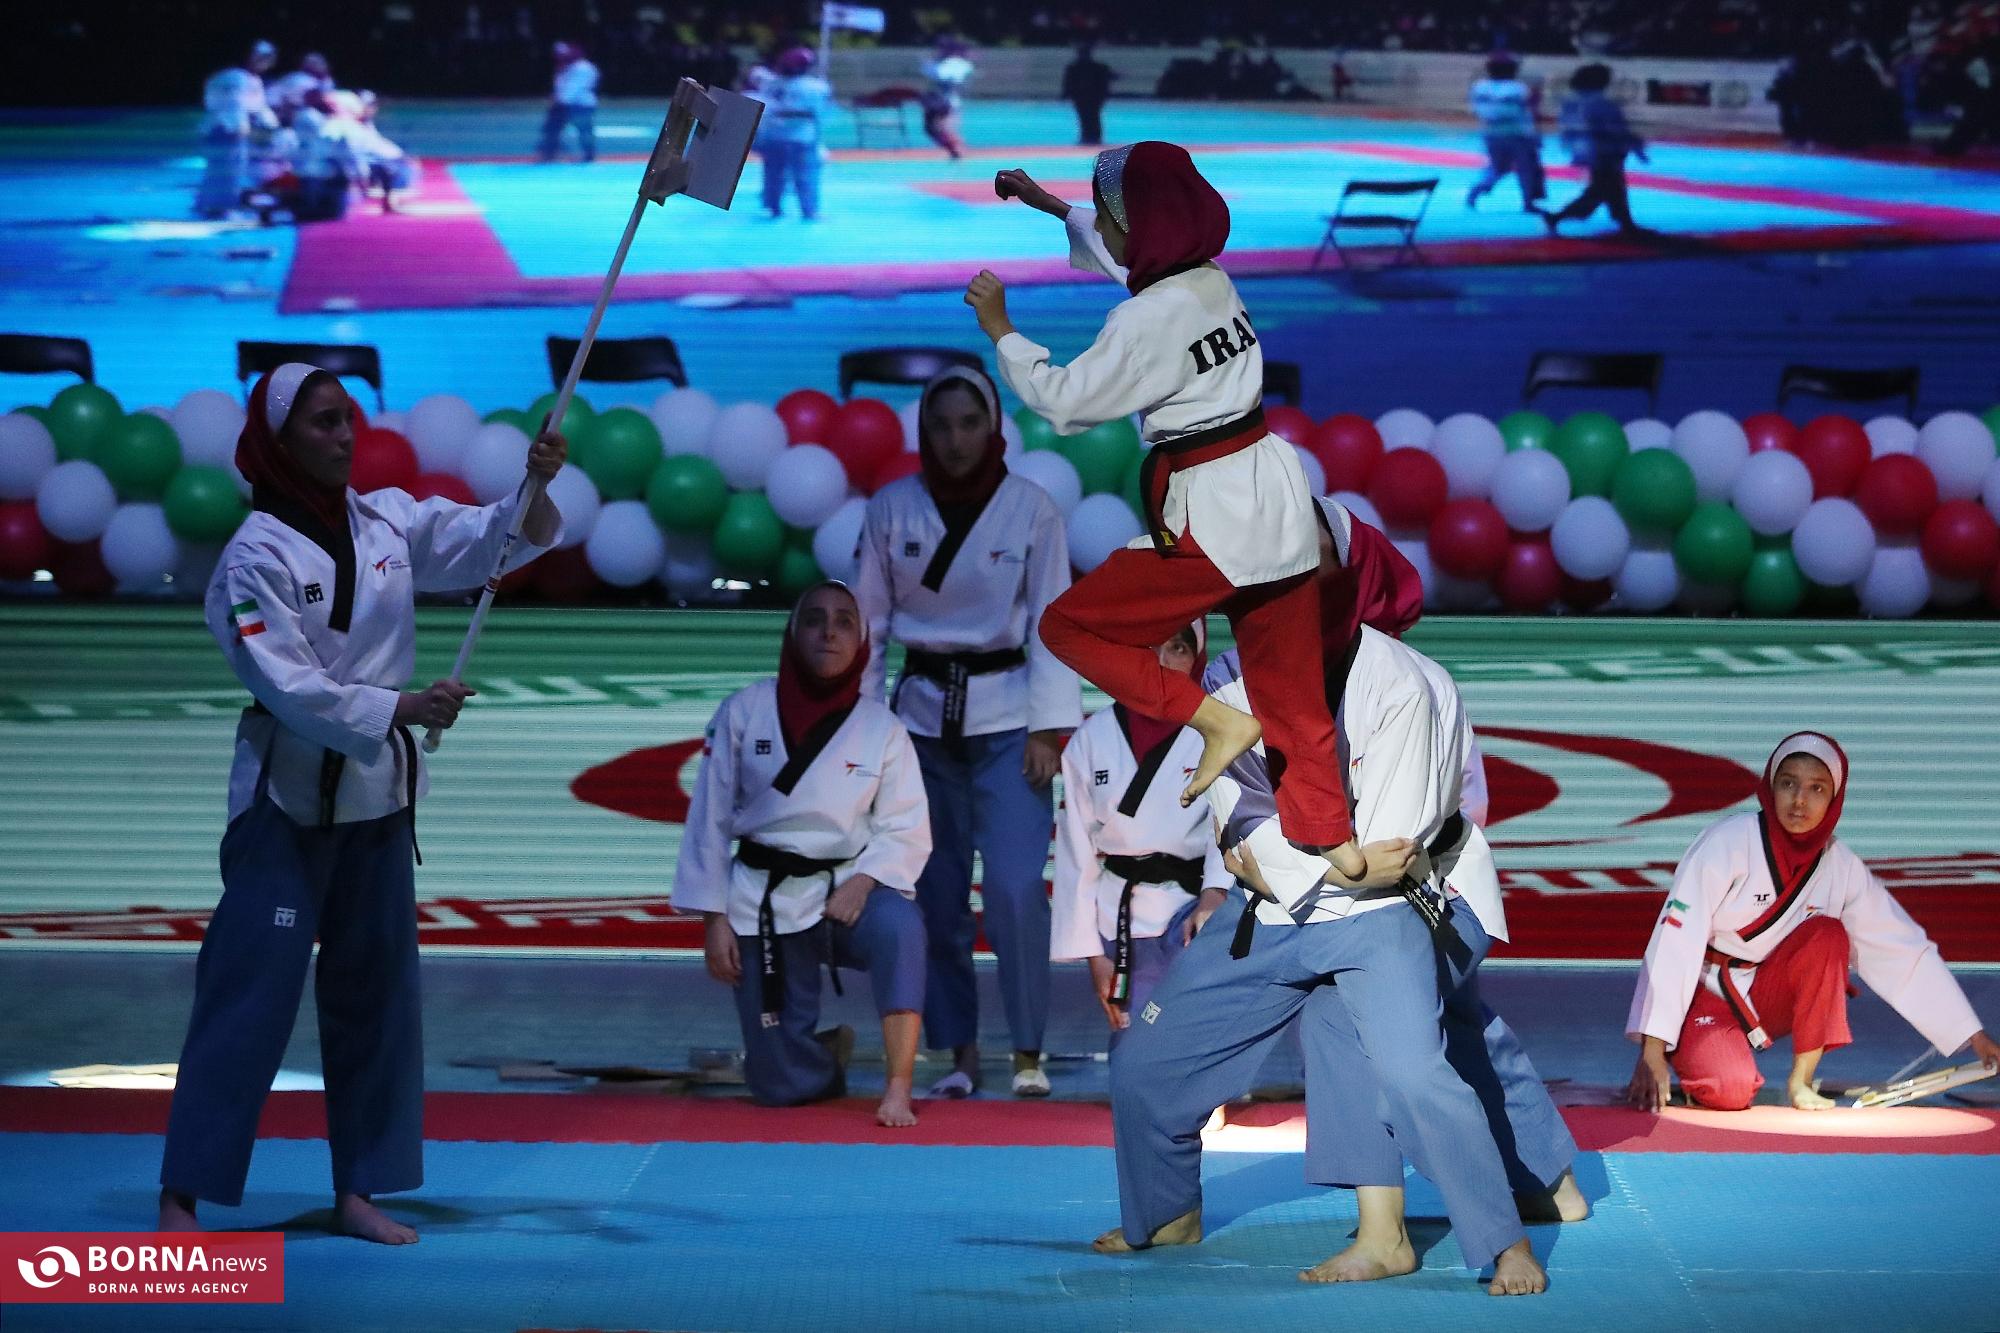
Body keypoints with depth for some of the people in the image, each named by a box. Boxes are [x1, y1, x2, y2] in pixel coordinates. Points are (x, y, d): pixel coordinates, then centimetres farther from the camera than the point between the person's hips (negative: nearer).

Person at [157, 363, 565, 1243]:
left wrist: (535, 488, -21)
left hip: (379, 791, 6)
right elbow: (287, 684, -18)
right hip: (289, 791, -6)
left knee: (376, 989, 10)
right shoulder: (258, 556, -12)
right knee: (249, 991, -7)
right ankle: (181, 1197, -2)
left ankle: (357, 1189, 19)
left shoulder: (389, 521, 5)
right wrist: (399, 708, -26)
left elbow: (494, 542, -1)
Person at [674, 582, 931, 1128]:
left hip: (849, 890, 0)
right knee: (782, 1084, -4)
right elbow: (708, 820, 1)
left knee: (898, 925, -39)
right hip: (763, 899, 0)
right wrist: (714, 918, -2)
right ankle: (829, 1052, 33)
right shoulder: (744, 712, -3)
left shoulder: (882, 729, -2)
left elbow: (907, 831, -1)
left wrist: (865, 880, -21)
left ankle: (898, 1088, -30)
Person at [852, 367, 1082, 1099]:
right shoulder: (892, 508, 1)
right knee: (937, 893, 5)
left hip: (1006, 715, -2)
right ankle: (959, 1054, 17)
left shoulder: (1031, 508, -2)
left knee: (1016, 887, -13)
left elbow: (1051, 621, -3)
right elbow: (867, 618, 4)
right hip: (923, 711, 2)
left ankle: (1028, 1053, -2)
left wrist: (1049, 728, -8)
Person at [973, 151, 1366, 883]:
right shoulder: (1209, 277, 6)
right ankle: (1332, 842, 14)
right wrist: (1047, 203, 34)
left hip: (1212, 517, -8)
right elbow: (1128, 258, 28)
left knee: (1069, 626, 6)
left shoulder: (1146, 321, -19)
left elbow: (1062, 397, -8)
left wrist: (1000, 330, 4)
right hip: (1278, 499, 8)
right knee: (1292, 699, 14)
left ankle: (1214, 719, -5)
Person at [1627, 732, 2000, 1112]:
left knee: (1827, 934, -23)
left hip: (1765, 1001, 5)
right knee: (1730, 1092, -33)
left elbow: (1906, 953, -2)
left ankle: (1801, 1081, -12)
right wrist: (1652, 1051, -30)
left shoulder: (1841, 866, -6)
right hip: (1703, 993, -5)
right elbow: (1674, 941, -24)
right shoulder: (1729, 842, -21)